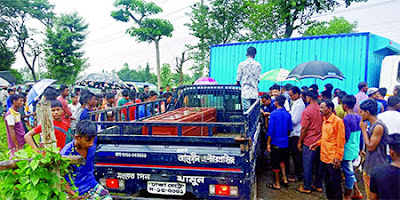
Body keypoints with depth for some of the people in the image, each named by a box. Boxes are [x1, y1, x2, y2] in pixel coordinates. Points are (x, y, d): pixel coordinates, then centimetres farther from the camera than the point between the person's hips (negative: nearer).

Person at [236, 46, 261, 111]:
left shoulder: (241, 64, -3)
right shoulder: (258, 65, 2)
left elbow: (238, 79, 1)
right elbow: (258, 79, 8)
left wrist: (238, 83, 23)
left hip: (245, 91, -2)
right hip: (255, 92, 2)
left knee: (246, 111, -3)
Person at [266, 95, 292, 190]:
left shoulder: (273, 114, -15)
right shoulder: (288, 114, 0)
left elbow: (270, 130, -16)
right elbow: (290, 129, 8)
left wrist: (268, 143, -11)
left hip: (275, 142, -5)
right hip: (285, 142, 6)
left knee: (275, 162, 6)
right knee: (282, 160, 25)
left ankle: (277, 184, 16)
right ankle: (284, 178, 21)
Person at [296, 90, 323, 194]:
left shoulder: (307, 111, -16)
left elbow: (304, 128, -14)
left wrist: (299, 142, -4)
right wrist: (321, 137, 18)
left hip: (309, 142, -6)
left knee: (307, 165, 5)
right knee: (319, 164, 15)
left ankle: (306, 187, 14)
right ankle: (318, 186, 26)